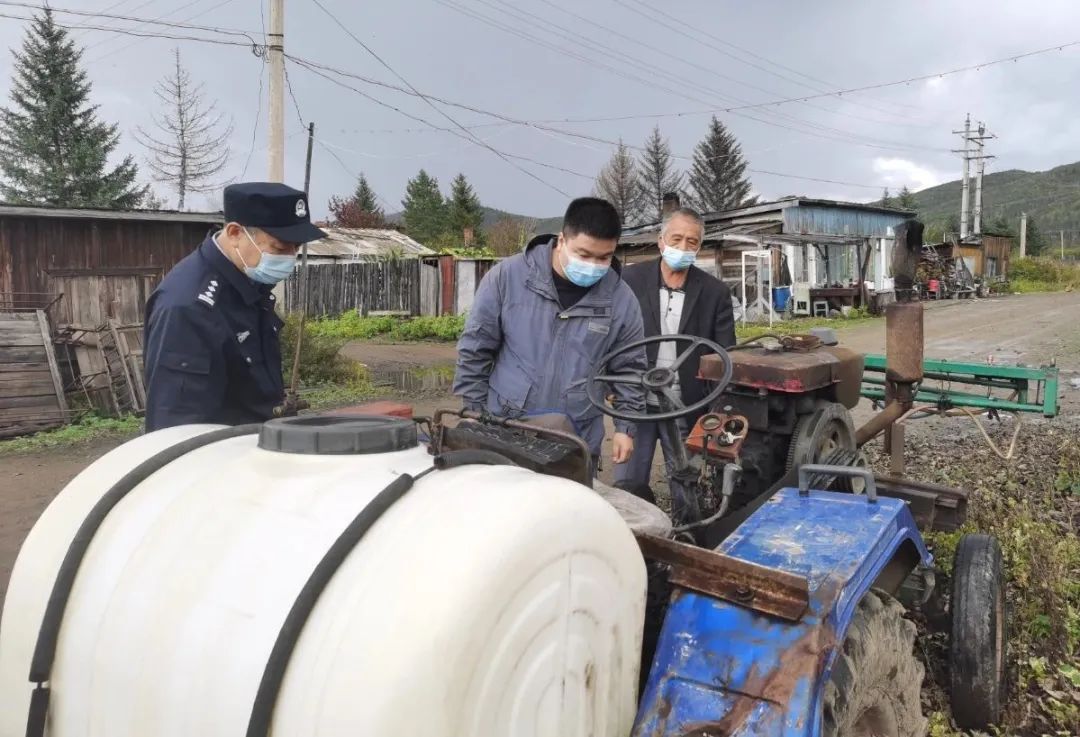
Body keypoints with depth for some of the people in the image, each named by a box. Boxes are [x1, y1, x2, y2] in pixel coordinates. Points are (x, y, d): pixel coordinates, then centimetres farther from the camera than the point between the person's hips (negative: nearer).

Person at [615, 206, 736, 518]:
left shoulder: (715, 292, -2)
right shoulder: (631, 279, -2)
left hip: (688, 408, 0)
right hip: (635, 402, 1)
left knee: (686, 489, 9)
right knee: (628, 484, 8)